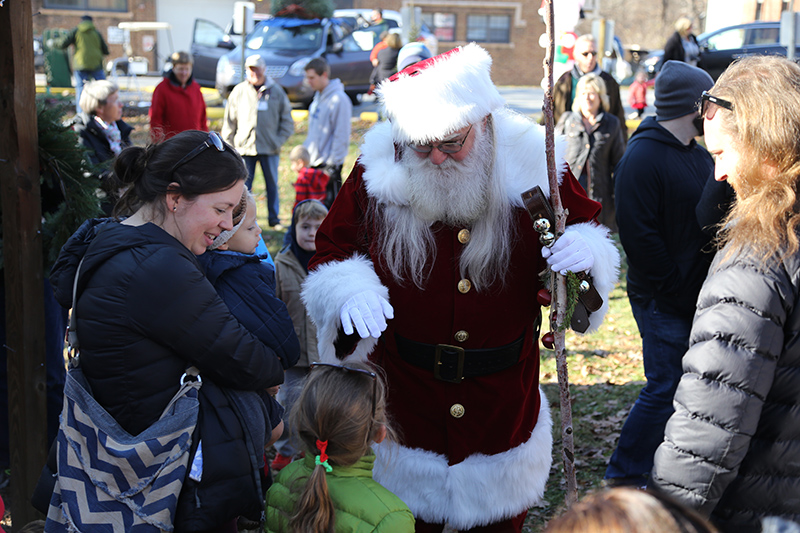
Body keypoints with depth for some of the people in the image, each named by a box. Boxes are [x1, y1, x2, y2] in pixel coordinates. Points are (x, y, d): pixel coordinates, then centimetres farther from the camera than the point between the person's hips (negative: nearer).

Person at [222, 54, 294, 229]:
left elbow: (287, 121, 10)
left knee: (272, 184, 7)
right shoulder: (239, 91, 4)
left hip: (270, 149, 0)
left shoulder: (277, 91, 4)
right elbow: (229, 121, 8)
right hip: (244, 148, 0)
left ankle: (274, 218, 19)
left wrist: (279, 141, -3)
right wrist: (228, 145, 2)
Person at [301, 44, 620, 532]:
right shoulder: (377, 173, -10)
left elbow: (590, 231, 3)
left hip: (504, 409, 1)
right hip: (402, 406, 0)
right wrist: (349, 291, -21)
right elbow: (330, 251, 0)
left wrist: (586, 252, -21)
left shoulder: (535, 167, -10)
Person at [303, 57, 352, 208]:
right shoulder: (318, 97, 13)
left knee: (330, 206, -5)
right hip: (313, 164, 9)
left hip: (329, 163, -9)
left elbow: (341, 137, -16)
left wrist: (333, 165, -17)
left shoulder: (339, 99, -14)